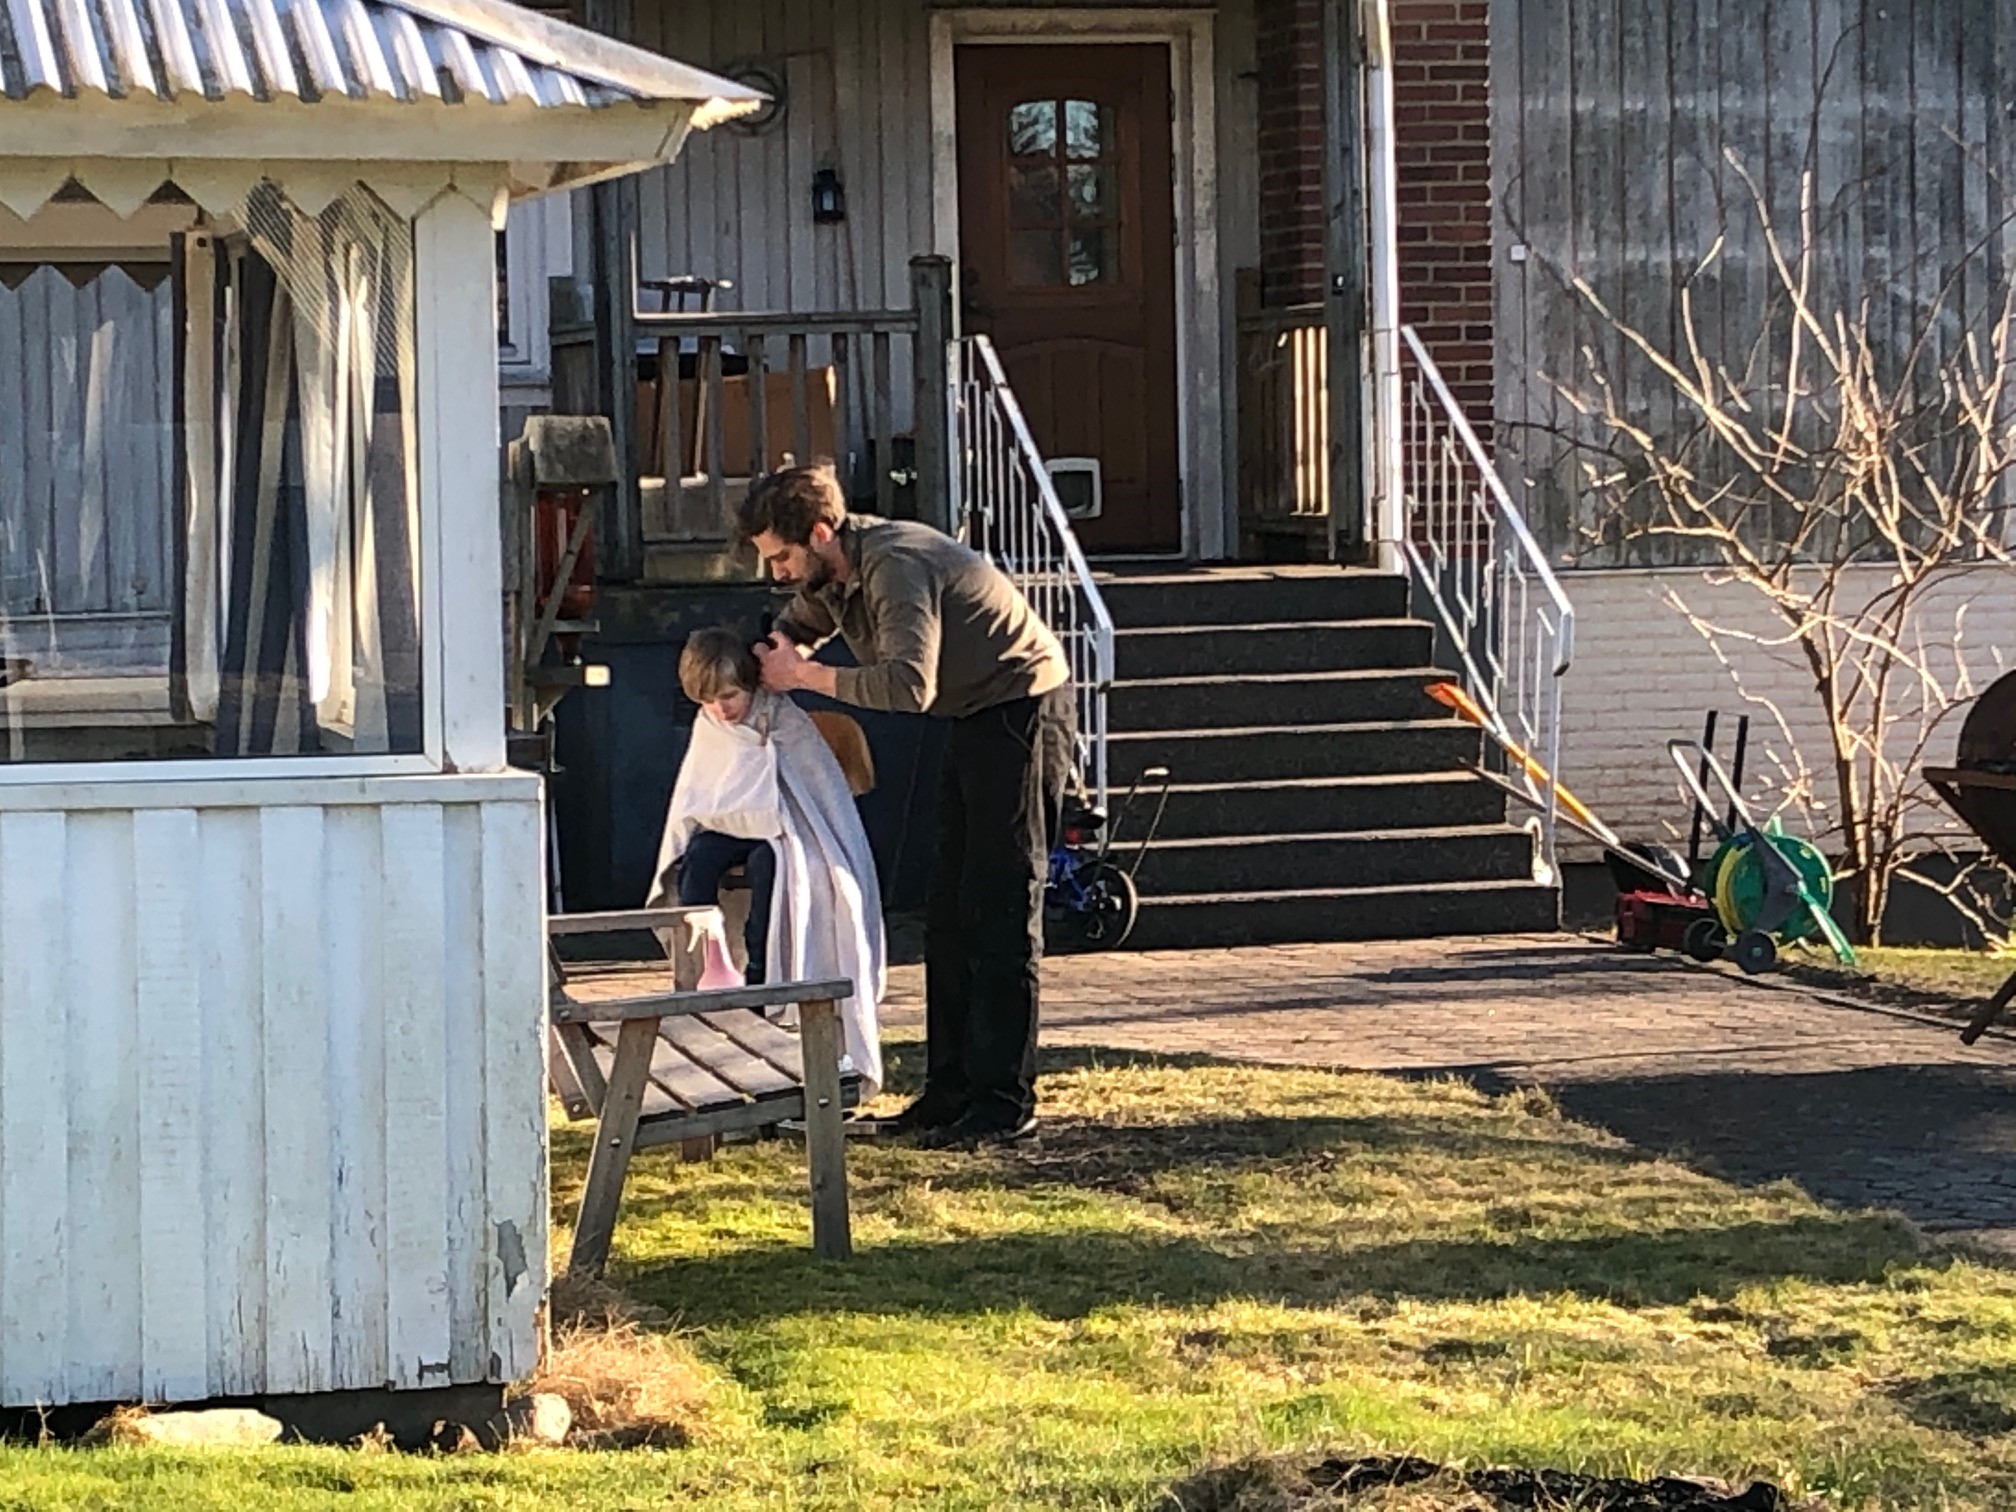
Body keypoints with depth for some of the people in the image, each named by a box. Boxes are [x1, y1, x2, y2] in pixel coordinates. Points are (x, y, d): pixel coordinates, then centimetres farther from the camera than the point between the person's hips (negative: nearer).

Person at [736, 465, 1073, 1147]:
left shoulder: (895, 566, -26)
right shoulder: (831, 573, 4)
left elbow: (909, 685, -37)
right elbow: (798, 625, 23)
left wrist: (804, 675, -28)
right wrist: (761, 662, -1)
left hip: (1024, 711, -10)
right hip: (977, 721, 10)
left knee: (1003, 909, -11)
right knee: (951, 912, 10)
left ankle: (1005, 1102, -10)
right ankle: (952, 1090, 14)